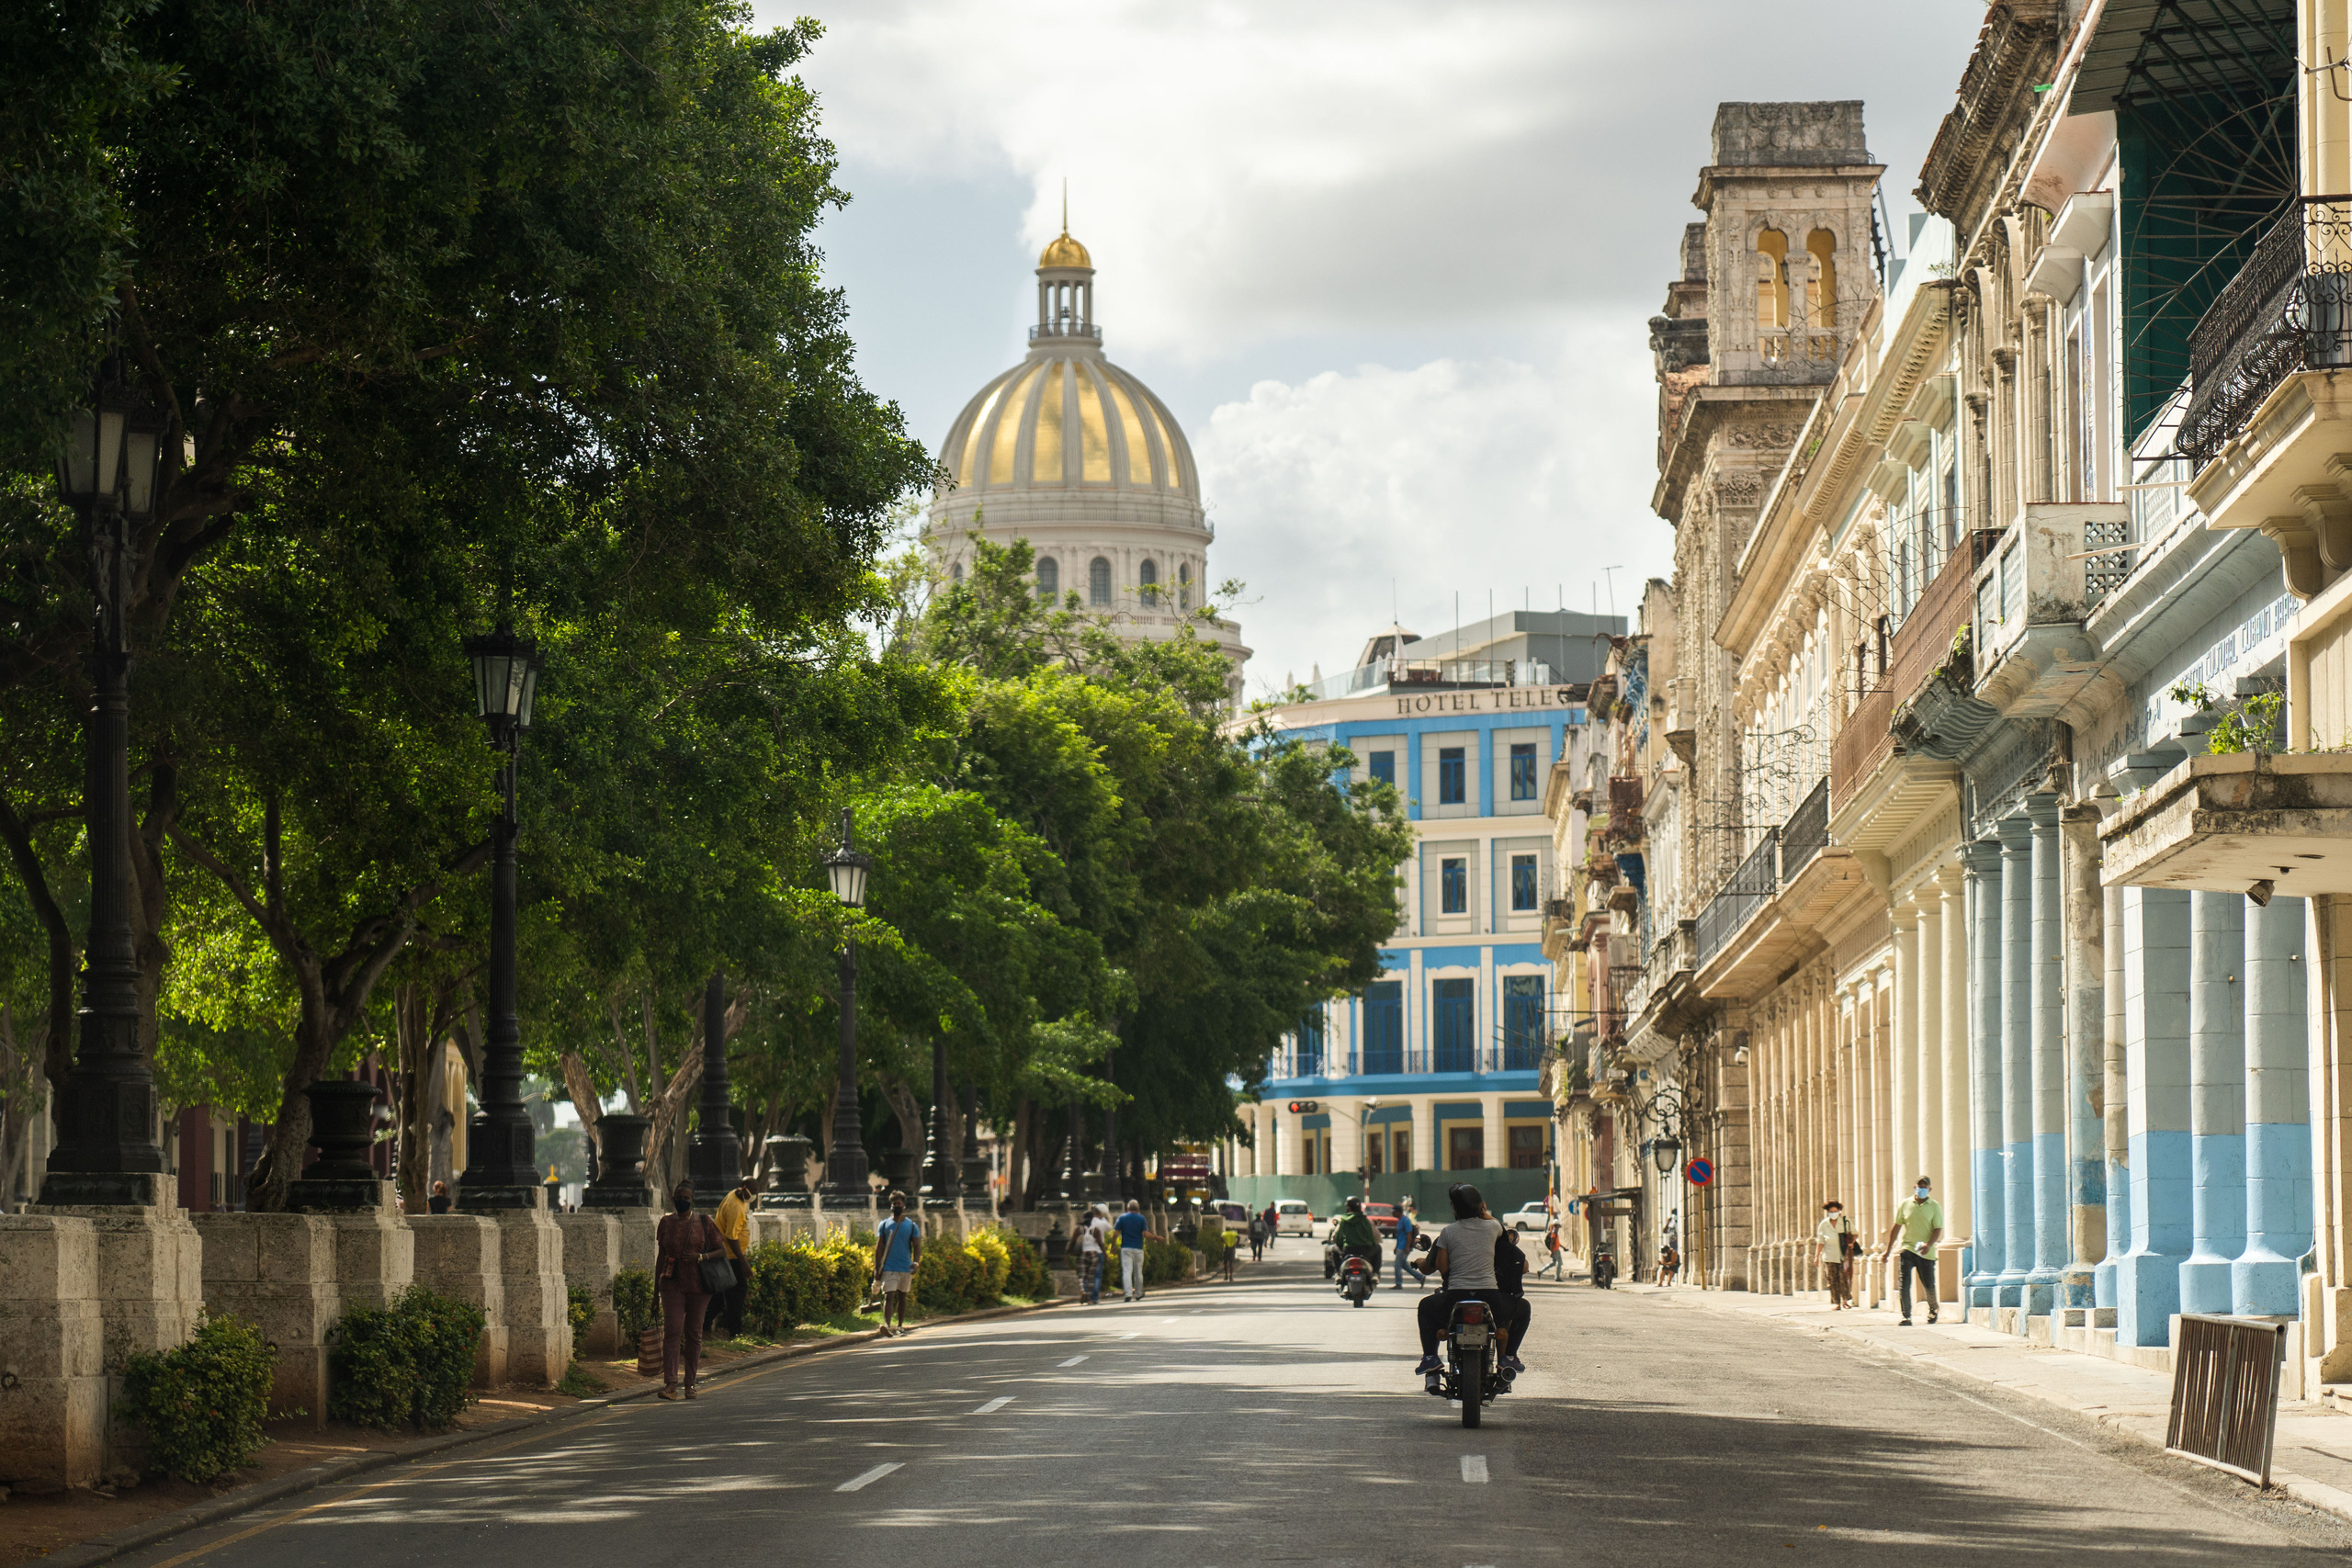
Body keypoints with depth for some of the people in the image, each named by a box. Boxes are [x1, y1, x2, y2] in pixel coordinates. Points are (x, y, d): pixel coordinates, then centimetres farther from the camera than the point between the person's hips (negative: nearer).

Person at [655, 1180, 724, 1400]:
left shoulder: (704, 1222, 3)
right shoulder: (666, 1223, 8)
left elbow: (722, 1251, 3)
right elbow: (661, 1255, 13)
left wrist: (700, 1257, -14)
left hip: (698, 1285, 0)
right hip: (673, 1284, 0)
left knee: (694, 1332, 5)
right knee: (672, 1331, -11)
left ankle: (691, 1382, 15)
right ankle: (670, 1384, -17)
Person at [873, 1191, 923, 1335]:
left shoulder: (912, 1226, 6)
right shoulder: (884, 1225, 6)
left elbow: (917, 1247, 4)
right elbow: (879, 1247, 5)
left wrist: (916, 1262, -15)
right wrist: (877, 1268, -3)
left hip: (906, 1268, 2)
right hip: (888, 1268, -2)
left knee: (902, 1297, 11)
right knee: (888, 1296, -14)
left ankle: (900, 1326, 20)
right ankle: (886, 1325, -25)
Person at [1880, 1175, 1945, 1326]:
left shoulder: (1935, 1207, 1)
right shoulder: (1905, 1204, 5)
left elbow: (1938, 1229, -4)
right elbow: (1896, 1227, 11)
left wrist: (1929, 1244, -23)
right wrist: (1888, 1250, 11)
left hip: (1926, 1252, -1)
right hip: (1907, 1249, 1)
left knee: (1929, 1285, 9)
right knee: (1903, 1283, -14)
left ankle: (1933, 1308, 39)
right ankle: (1906, 1317, -13)